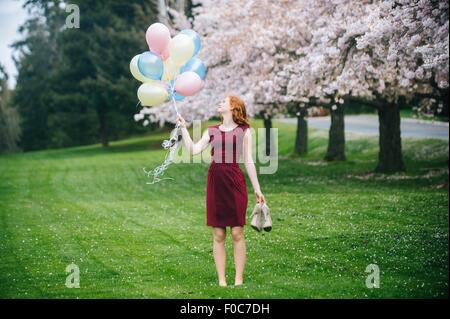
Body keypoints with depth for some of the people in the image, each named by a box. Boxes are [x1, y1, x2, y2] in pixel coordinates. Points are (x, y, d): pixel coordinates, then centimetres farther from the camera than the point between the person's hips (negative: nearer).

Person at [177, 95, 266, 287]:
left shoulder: (243, 131, 6)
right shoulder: (212, 131, 15)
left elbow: (248, 162, 5)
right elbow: (193, 150, 5)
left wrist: (257, 189, 2)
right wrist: (183, 128, 6)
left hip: (235, 182, -3)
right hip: (215, 183, 3)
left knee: (237, 233, -2)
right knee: (218, 235, 3)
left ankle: (238, 280, 3)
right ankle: (221, 281, 6)